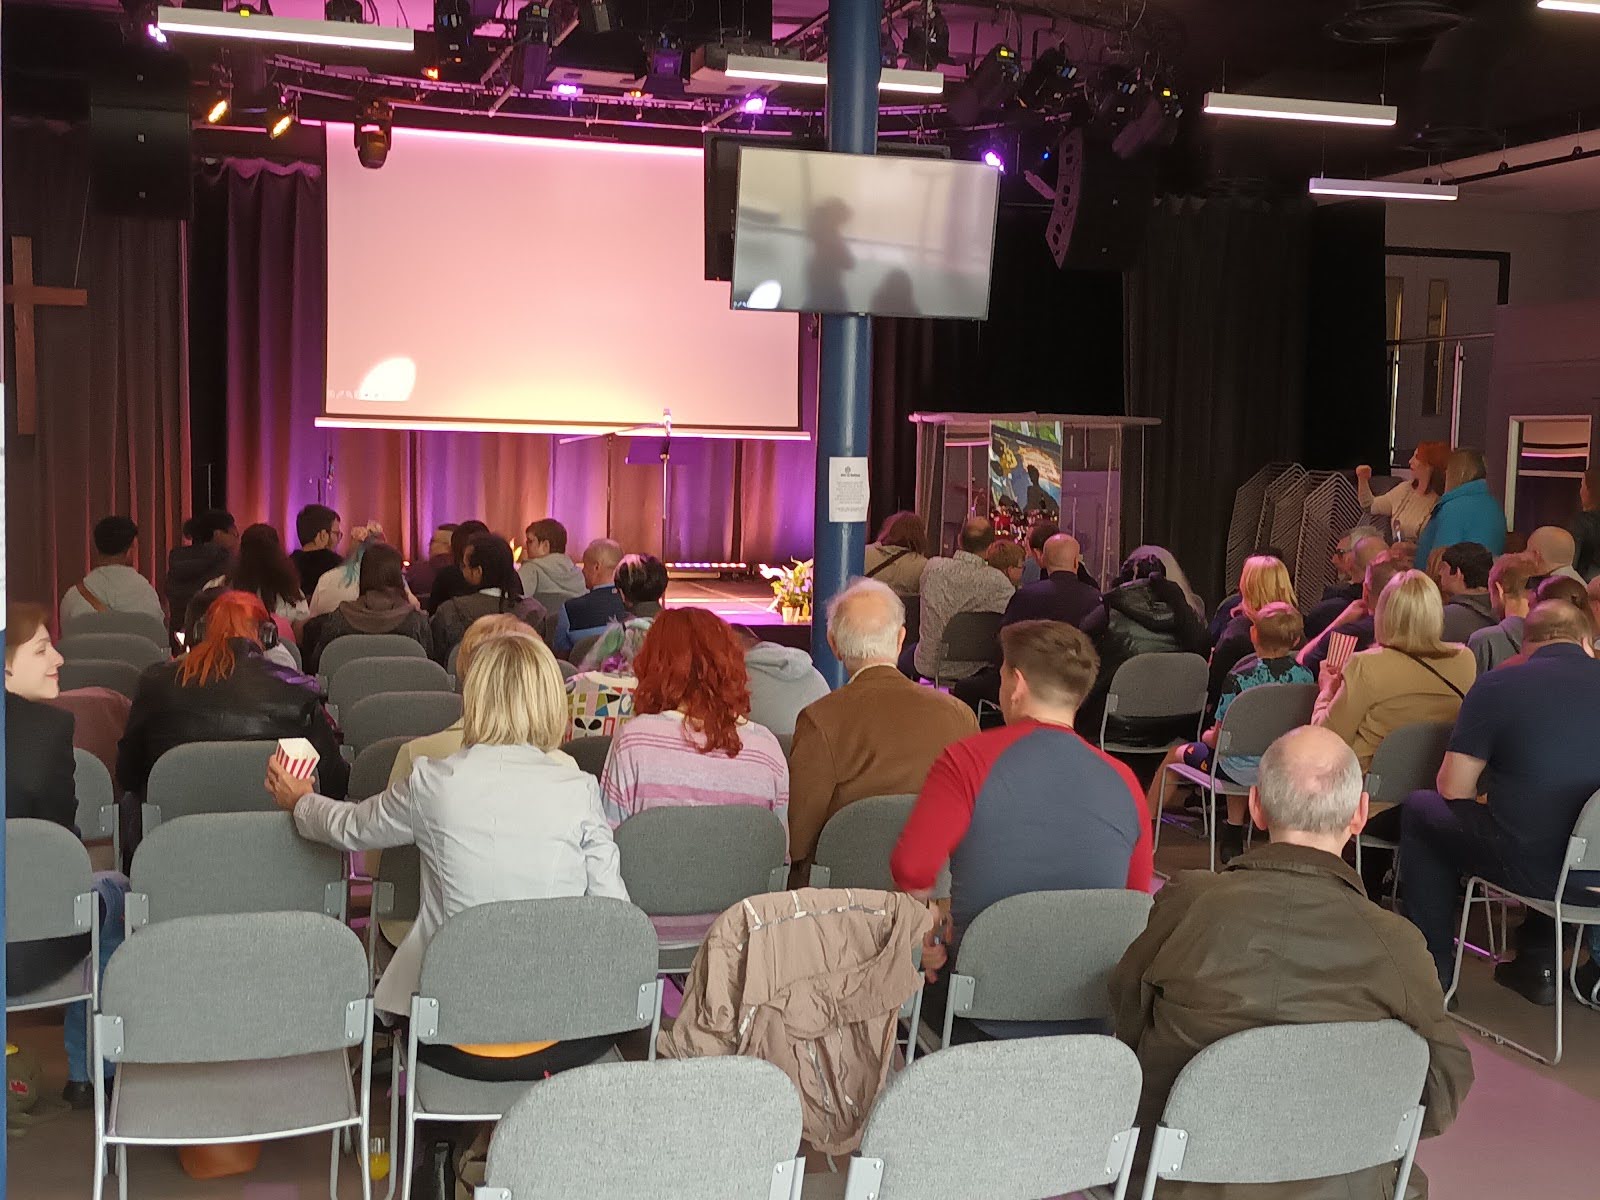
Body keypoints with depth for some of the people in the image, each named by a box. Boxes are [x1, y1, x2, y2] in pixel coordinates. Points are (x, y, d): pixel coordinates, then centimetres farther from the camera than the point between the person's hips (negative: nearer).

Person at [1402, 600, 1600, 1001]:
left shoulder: (1496, 686, -6)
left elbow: (1452, 791, -1)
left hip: (1534, 870, -5)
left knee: (1420, 809, 19)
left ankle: (1436, 972, 23)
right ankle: (1537, 961, 38)